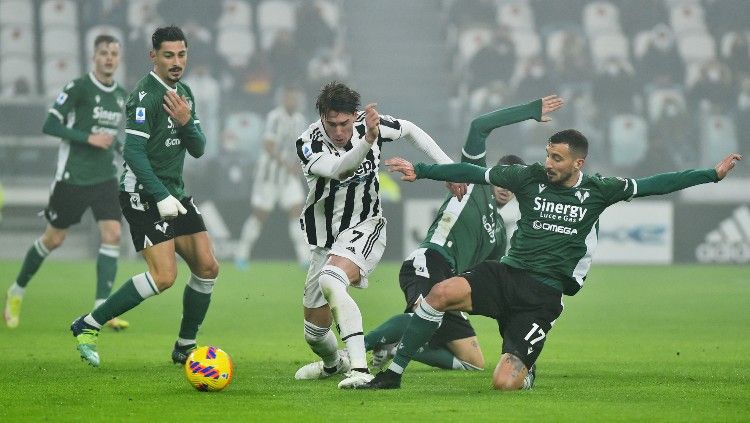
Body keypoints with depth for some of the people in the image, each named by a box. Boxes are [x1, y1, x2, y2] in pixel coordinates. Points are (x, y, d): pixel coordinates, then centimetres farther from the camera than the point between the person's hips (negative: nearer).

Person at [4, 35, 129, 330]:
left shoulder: (121, 95, 9)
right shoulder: (78, 88, -11)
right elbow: (50, 125, -15)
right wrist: (89, 138, -21)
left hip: (105, 178, 5)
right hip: (72, 177, -5)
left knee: (112, 234, -12)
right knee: (54, 239, 5)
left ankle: (102, 309, -11)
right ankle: (17, 291, 27)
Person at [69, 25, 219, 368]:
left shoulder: (184, 94, 13)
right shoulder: (145, 95, -15)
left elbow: (198, 149, 12)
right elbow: (133, 152, -21)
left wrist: (185, 121, -9)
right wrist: (161, 198, -24)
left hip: (174, 192, 9)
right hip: (143, 195, -9)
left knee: (207, 267, 3)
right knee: (164, 276, -19)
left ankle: (185, 347, 18)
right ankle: (88, 326, -8)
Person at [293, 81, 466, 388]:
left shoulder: (369, 124, -12)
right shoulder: (309, 144, -18)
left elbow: (410, 130, 9)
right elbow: (339, 168, -39)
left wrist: (449, 167, 3)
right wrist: (367, 140, -57)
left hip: (365, 228, -2)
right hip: (326, 240, 2)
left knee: (331, 282, -35)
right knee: (315, 333, 9)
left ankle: (359, 368, -41)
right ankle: (333, 364, 46)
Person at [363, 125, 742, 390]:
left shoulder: (596, 191, 3)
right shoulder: (530, 178, 5)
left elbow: (653, 185, 6)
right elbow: (472, 173, 9)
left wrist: (713, 174, 6)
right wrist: (420, 171, 9)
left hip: (543, 295, -2)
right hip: (506, 274, 2)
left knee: (504, 382, -17)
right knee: (441, 292, -29)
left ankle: (524, 373, 24)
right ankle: (393, 373, -16)